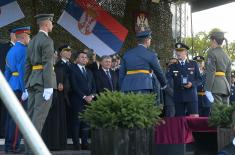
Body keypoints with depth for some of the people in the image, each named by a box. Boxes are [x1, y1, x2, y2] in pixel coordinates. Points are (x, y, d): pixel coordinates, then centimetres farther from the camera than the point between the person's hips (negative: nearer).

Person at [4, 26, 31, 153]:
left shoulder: (11, 51, 18)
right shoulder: (23, 50, -10)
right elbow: (22, 71, -17)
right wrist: (25, 90, -17)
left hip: (11, 87, 9)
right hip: (19, 87, -9)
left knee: (11, 117, 10)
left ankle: (8, 145, 13)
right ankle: (13, 146, -6)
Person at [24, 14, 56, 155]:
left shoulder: (32, 41, 18)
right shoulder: (47, 40, -8)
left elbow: (28, 65, 17)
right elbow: (47, 64, -16)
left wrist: (27, 86, 18)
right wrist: (48, 87, -19)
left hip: (33, 82, 8)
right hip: (43, 81, -8)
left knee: (31, 115, 7)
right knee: (39, 116, -10)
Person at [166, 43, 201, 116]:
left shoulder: (193, 64, 10)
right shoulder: (172, 66, 11)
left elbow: (198, 78, 9)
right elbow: (167, 79, -1)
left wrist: (192, 83, -11)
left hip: (191, 96, -1)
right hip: (178, 97, 1)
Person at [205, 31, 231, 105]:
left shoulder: (212, 53, -6)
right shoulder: (226, 55, 17)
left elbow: (211, 73, -14)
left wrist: (208, 90, -17)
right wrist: (228, 90, 22)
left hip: (216, 87, -7)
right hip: (225, 84, 7)